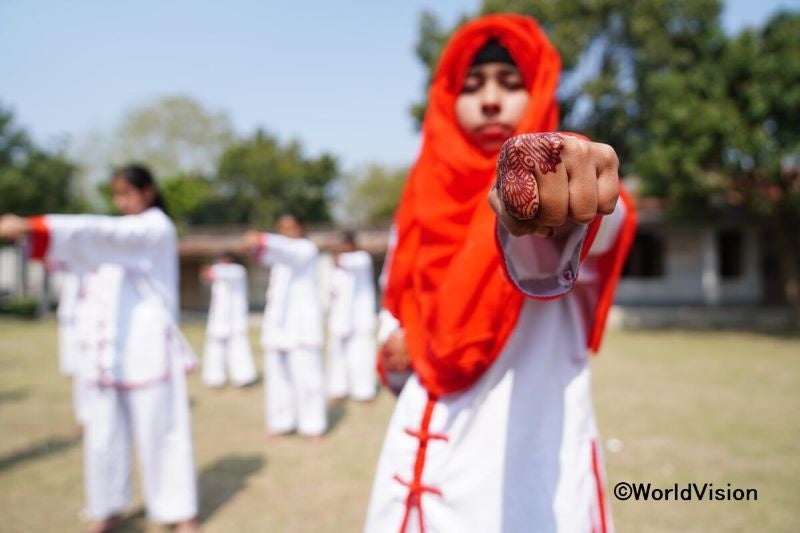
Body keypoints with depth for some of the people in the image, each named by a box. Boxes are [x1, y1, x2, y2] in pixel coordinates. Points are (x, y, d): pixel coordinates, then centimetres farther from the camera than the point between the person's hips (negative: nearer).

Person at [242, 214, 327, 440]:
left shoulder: (307, 248, 0)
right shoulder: (280, 251, 21)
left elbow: (290, 250, -23)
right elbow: (266, 256, -1)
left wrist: (262, 239, -39)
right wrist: (255, 245, -24)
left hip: (302, 320, -6)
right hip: (278, 319, 7)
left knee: (305, 372, -8)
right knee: (277, 372, 5)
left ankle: (313, 424, -1)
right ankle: (281, 421, 13)